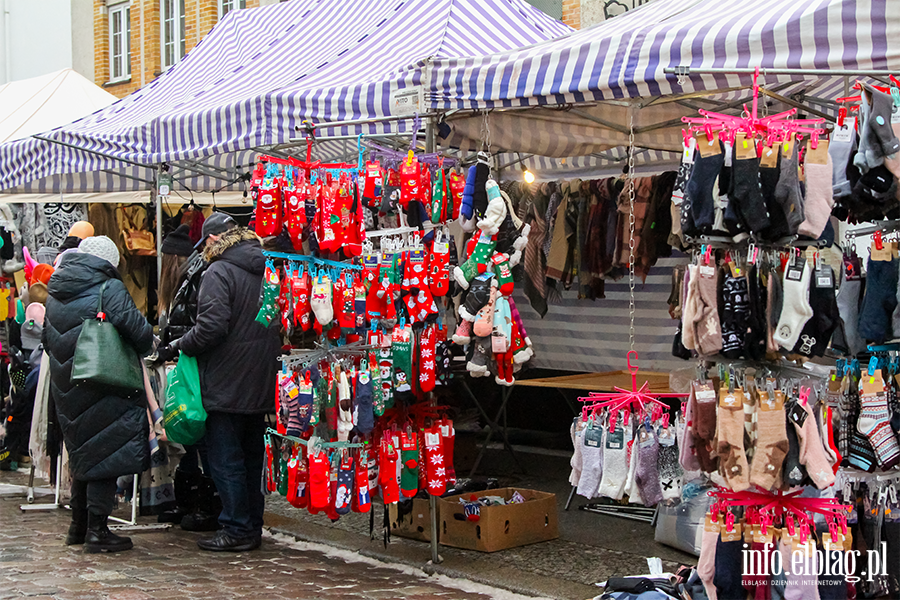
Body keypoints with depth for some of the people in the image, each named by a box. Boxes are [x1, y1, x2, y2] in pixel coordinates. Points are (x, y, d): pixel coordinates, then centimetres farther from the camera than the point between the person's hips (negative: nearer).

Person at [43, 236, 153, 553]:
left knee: (83, 453, 18)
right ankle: (97, 530, 0)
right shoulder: (109, 289, -12)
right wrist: (144, 348, 3)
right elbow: (139, 331, -17)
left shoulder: (56, 293, 12)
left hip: (66, 389, 7)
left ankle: (78, 526, 26)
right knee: (104, 454, -1)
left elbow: (48, 340, 20)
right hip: (102, 388, -7)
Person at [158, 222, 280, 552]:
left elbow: (212, 326, -21)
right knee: (252, 456, 15)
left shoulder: (219, 271, -11)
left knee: (225, 459, -1)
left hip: (227, 383, -8)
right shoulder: (269, 271, 12)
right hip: (261, 385, 8)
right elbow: (280, 326, 16)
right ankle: (252, 525, 20)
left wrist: (180, 345, -7)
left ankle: (238, 529, 1)